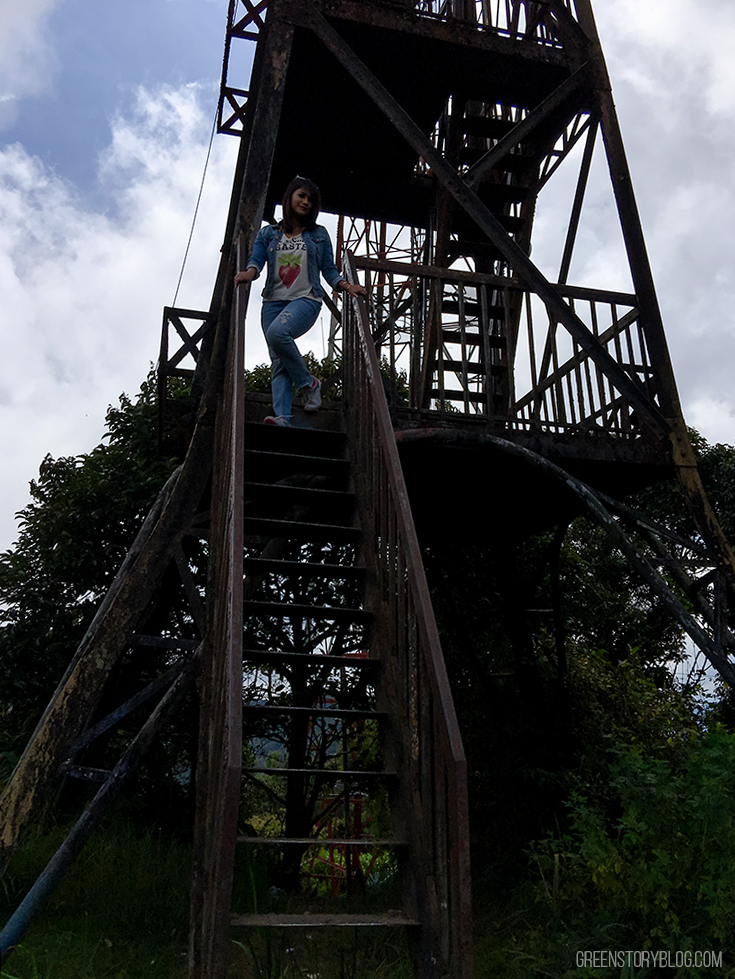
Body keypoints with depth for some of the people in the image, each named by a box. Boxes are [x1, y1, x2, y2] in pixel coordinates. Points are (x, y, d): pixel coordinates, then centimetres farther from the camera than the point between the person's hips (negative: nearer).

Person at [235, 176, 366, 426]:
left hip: (306, 300, -3)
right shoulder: (268, 233, 16)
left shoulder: (319, 235, 15)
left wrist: (346, 286, -6)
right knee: (278, 362, -11)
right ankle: (282, 417, -20)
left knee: (277, 332, -33)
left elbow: (329, 270, 13)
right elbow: (256, 259, 3)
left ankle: (309, 383, -16)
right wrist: (249, 272, -21)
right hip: (273, 301, 3)